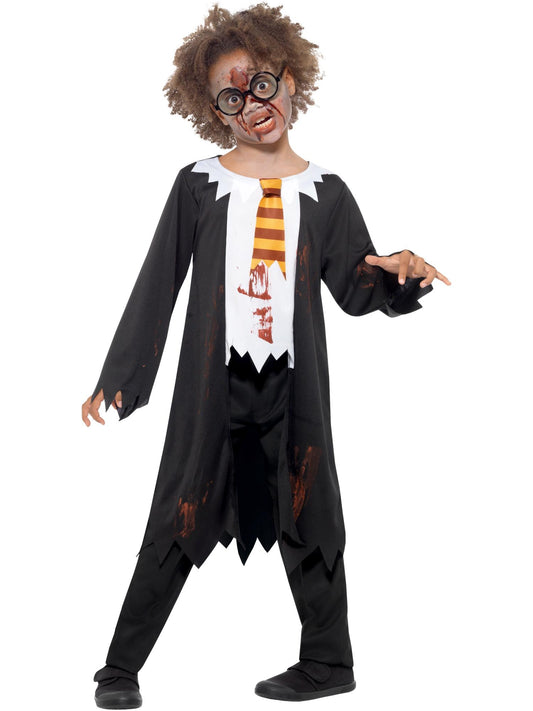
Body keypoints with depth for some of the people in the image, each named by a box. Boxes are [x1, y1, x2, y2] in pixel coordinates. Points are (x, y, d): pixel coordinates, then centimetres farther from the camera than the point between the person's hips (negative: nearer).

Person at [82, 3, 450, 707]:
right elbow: (157, 286, 4)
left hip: (293, 386, 1)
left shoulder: (324, 192, 6)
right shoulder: (198, 185, 2)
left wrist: (397, 274, -15)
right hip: (212, 385, -1)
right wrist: (118, 377, 3)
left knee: (308, 519, 10)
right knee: (177, 524, 4)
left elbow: (357, 291, 7)